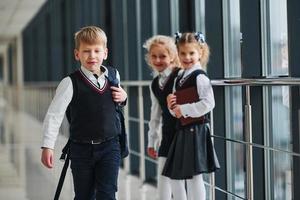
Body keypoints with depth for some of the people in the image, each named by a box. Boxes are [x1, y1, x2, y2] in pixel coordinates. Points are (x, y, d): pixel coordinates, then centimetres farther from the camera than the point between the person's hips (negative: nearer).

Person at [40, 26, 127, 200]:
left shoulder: (113, 76, 2)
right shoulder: (71, 83, -12)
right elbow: (54, 114, -11)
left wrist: (123, 97, -1)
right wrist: (48, 146, -17)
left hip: (109, 147, 2)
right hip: (81, 149, -2)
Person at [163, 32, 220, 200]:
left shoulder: (200, 76, -10)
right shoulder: (179, 79, 14)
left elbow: (208, 103, -20)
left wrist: (183, 109, -17)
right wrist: (172, 105, -2)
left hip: (196, 130, -9)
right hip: (182, 130, 9)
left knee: (194, 175, -5)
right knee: (175, 176, 11)